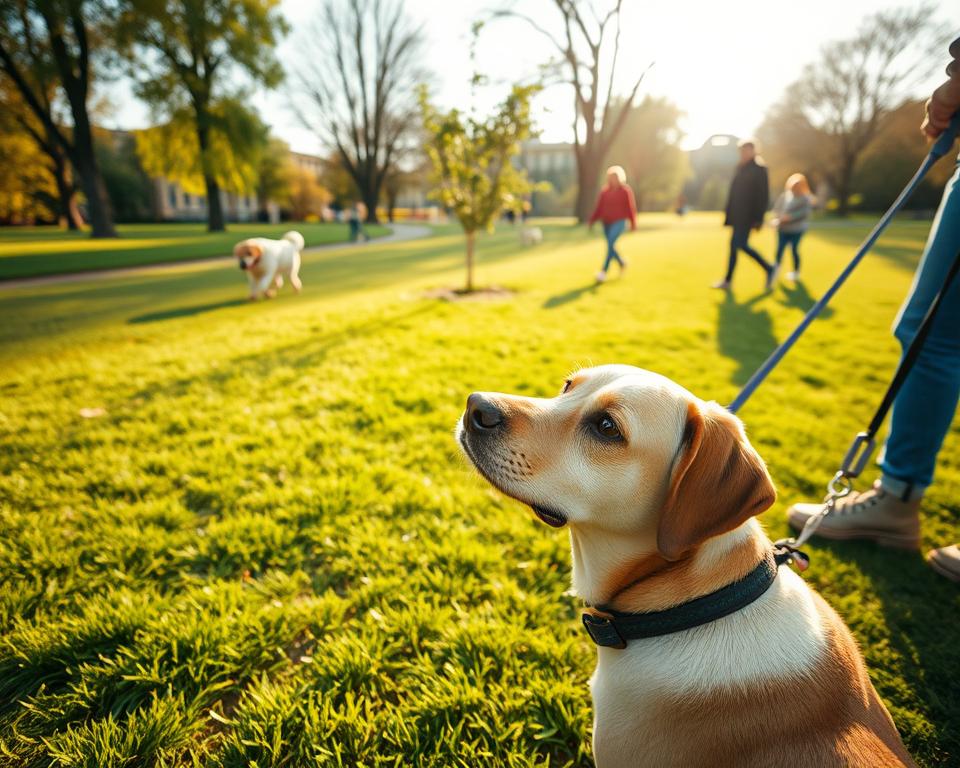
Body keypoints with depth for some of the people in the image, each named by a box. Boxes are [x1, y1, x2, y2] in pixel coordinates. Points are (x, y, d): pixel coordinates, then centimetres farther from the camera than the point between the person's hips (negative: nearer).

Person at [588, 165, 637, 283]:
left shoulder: (625, 191, -3)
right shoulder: (604, 191, 7)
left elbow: (631, 207, -1)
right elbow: (599, 207, 7)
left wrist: (633, 223, 0)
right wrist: (592, 220, -1)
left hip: (619, 222, -5)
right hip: (607, 223, 5)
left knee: (610, 244, -21)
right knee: (610, 247, 9)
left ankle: (604, 271, -22)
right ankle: (622, 263, 36)